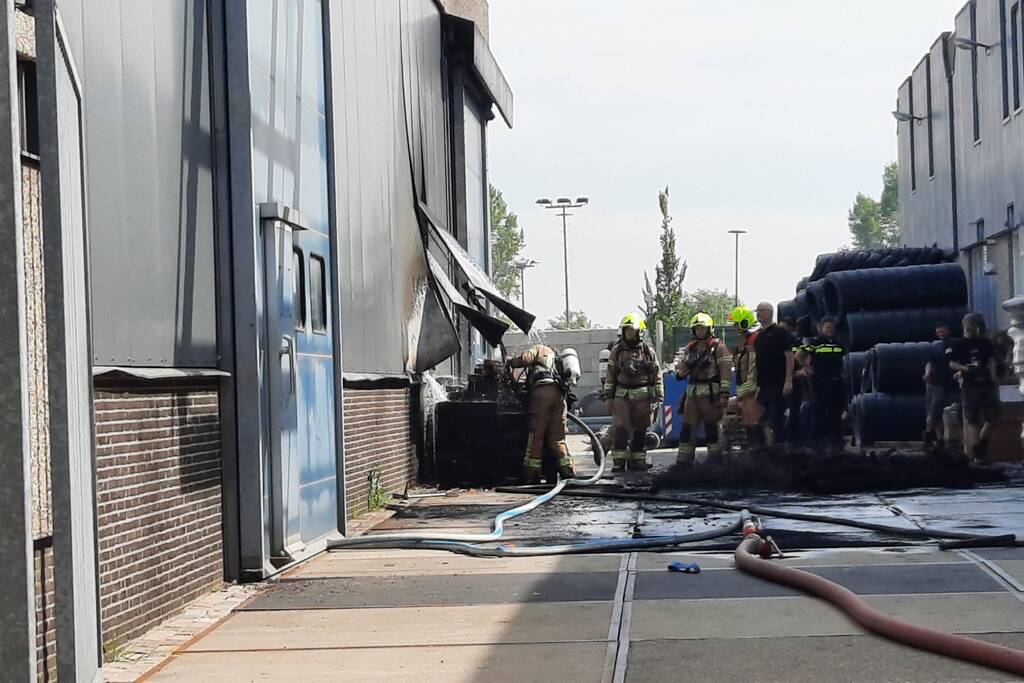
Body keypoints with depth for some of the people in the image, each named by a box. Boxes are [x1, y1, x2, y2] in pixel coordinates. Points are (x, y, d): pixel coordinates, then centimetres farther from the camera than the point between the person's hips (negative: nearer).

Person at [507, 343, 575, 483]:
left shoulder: (539, 349, 16)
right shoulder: (556, 357, 37)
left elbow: (525, 358, -3)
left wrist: (511, 362, 13)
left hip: (542, 391, -6)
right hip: (559, 393, 6)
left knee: (536, 435, -4)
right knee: (557, 437, 8)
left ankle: (531, 472, -5)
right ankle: (568, 470, -2)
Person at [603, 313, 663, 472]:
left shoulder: (648, 351, 4)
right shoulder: (617, 350, 6)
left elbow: (657, 375, 6)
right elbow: (609, 375, 9)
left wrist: (658, 397, 2)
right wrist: (608, 396, 4)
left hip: (642, 396, 0)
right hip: (622, 395, 0)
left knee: (640, 430, 5)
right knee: (620, 429, -9)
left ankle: (638, 460, 14)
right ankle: (619, 462, -7)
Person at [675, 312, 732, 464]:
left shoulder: (718, 347, -4)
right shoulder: (690, 348, 16)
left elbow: (725, 372, -9)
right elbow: (681, 366, 22)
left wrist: (724, 394, -17)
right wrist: (680, 372, -4)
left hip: (711, 393, -6)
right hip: (692, 393, 6)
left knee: (711, 426, -1)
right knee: (687, 427, 4)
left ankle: (714, 458, 6)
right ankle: (684, 458, 7)